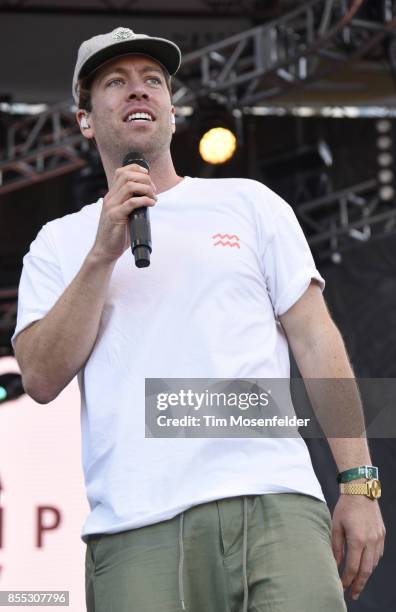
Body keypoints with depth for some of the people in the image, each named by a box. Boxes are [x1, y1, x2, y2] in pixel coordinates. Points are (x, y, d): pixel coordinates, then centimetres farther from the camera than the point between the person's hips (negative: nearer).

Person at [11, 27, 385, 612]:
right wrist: (103, 254, -3)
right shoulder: (59, 243, 18)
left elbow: (316, 341, 13)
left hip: (275, 504, 0)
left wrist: (359, 485, 4)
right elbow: (41, 379, 4)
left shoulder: (248, 202, 19)